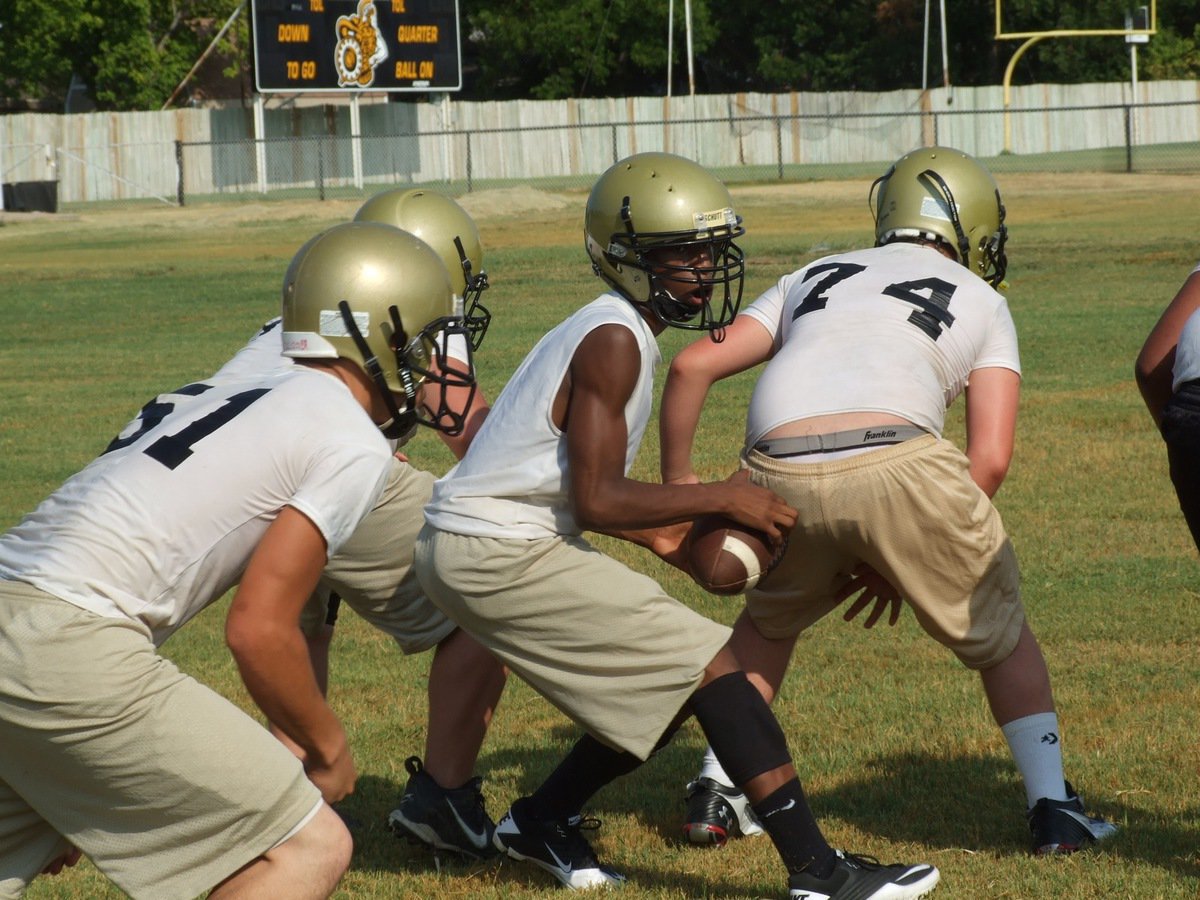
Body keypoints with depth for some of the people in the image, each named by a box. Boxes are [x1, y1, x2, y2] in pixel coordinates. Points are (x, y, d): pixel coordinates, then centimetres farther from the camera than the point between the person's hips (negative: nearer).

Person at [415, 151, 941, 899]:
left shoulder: (613, 332, 13)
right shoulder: (615, 341, -17)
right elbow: (596, 501, -22)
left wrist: (658, 535, 15)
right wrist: (722, 499, -14)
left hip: (504, 547, 10)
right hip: (498, 558, -10)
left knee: (669, 688, 14)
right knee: (709, 668, -11)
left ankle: (543, 821, 28)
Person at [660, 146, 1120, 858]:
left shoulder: (814, 278, 31)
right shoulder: (981, 302, 23)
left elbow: (693, 366, 23)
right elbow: (991, 458, 11)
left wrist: (678, 479, 34)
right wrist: (905, 560, 19)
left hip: (781, 474, 3)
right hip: (895, 462, -3)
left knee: (771, 620, 33)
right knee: (998, 629, 21)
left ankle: (718, 794, 26)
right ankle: (1053, 808, 17)